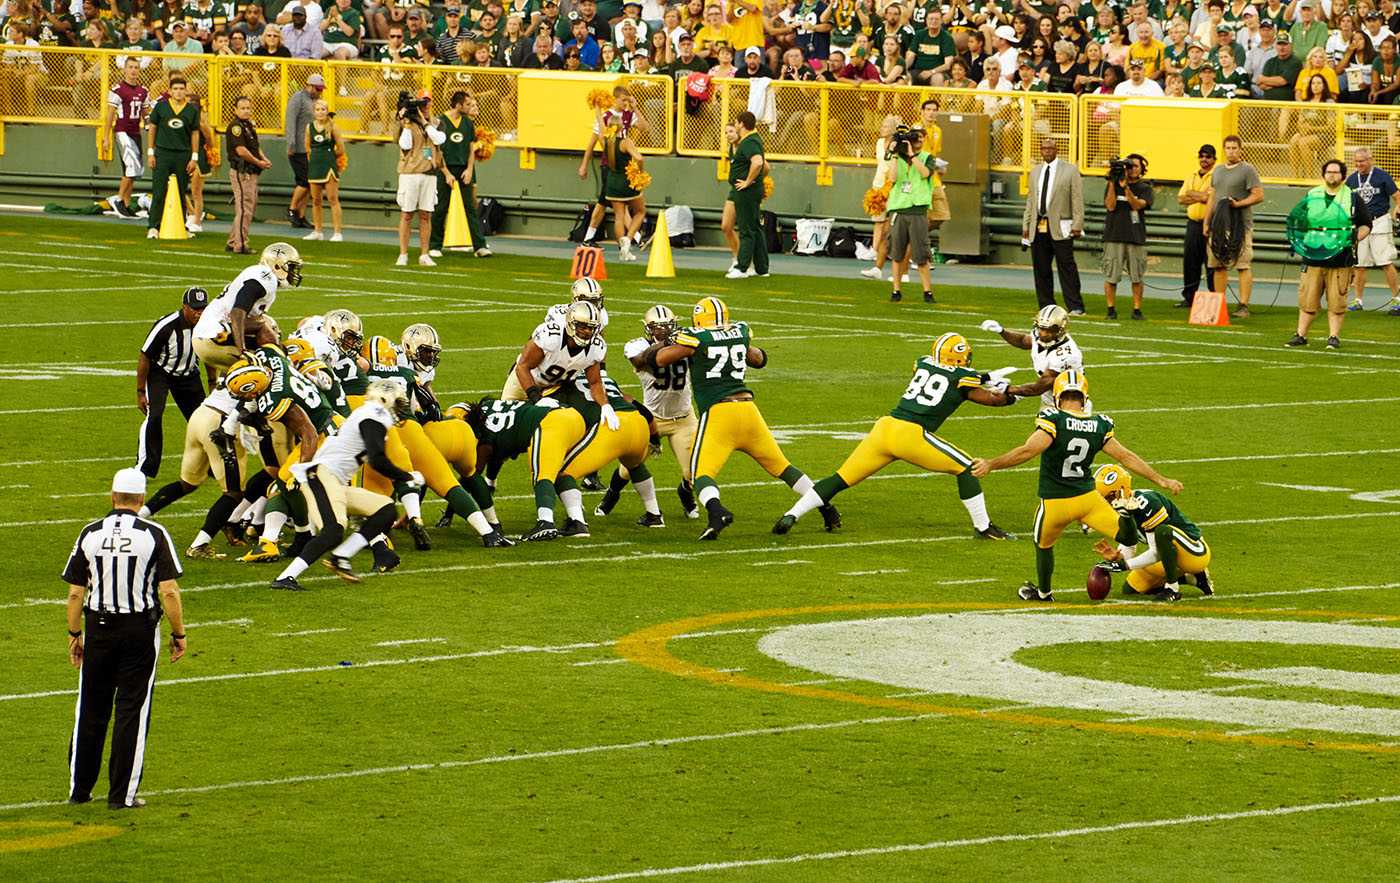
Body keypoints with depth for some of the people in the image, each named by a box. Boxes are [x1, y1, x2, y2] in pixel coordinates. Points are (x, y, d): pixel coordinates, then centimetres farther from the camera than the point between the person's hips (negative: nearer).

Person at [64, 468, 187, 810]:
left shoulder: (89, 534, 0)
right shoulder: (154, 535, -7)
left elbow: (75, 594, 2)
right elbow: (169, 592, -11)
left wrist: (75, 634, 13)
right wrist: (178, 634, 0)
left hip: (98, 628, 2)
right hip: (140, 630, -2)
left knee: (91, 711, 11)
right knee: (132, 711, 3)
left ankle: (79, 788, 19)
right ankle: (122, 795, 4)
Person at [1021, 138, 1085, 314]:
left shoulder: (1070, 170, 3)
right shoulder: (1035, 172, 17)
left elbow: (1077, 200, -2)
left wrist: (1077, 226, -9)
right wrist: (1026, 226, 11)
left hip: (1060, 228, -5)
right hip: (1039, 227, 5)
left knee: (1066, 267, -7)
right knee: (1041, 269, 4)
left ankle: (1075, 307, -6)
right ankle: (1046, 307, 10)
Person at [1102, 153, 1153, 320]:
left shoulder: (1145, 188, 8)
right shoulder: (1113, 185, 10)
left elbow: (1137, 205, -8)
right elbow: (1110, 206, -3)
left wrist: (1126, 187, -19)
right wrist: (1112, 183, -8)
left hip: (1136, 237, 0)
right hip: (1114, 235, 0)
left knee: (1137, 277, 0)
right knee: (1111, 276, -4)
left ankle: (1137, 310, 8)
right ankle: (1111, 309, 5)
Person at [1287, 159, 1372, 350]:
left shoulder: (1352, 197, 7)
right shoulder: (1312, 196, 13)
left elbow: (1366, 225, 10)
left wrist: (1357, 237, -9)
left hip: (1340, 259, -2)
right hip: (1313, 258, 2)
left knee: (1336, 301, -2)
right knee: (1307, 299, 2)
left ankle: (1334, 337, 6)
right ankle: (1301, 336, 10)